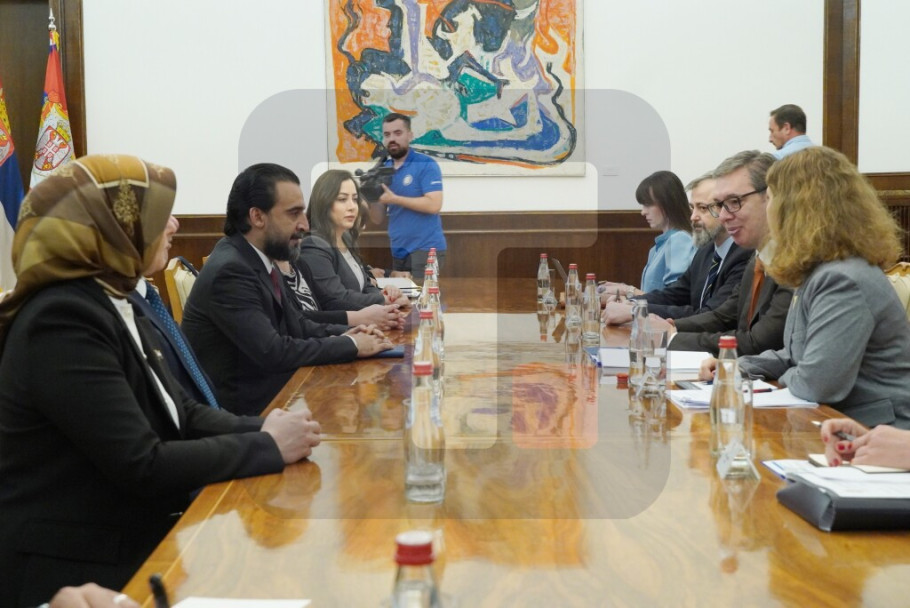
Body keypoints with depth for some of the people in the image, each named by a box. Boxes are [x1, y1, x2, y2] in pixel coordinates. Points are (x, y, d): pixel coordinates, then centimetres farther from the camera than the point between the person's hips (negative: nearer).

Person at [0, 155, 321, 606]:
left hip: (132, 545, 9)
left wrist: (263, 429, -6)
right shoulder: (63, 321, -22)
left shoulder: (110, 305, 10)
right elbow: (143, 466, -25)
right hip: (77, 571, -9)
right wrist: (267, 447, -16)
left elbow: (178, 413, 11)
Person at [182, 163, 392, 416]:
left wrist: (344, 334, -3)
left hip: (273, 389, 8)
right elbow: (273, 352, -25)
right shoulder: (230, 271, -21)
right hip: (244, 408, -8)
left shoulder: (259, 259, 6)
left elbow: (295, 324, 14)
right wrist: (351, 345, -15)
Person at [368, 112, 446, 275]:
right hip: (398, 252, 6)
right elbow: (378, 219, 10)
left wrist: (394, 199, -18)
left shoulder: (426, 165, -7)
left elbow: (434, 205, -19)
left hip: (425, 249, -6)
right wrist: (371, 199, -10)